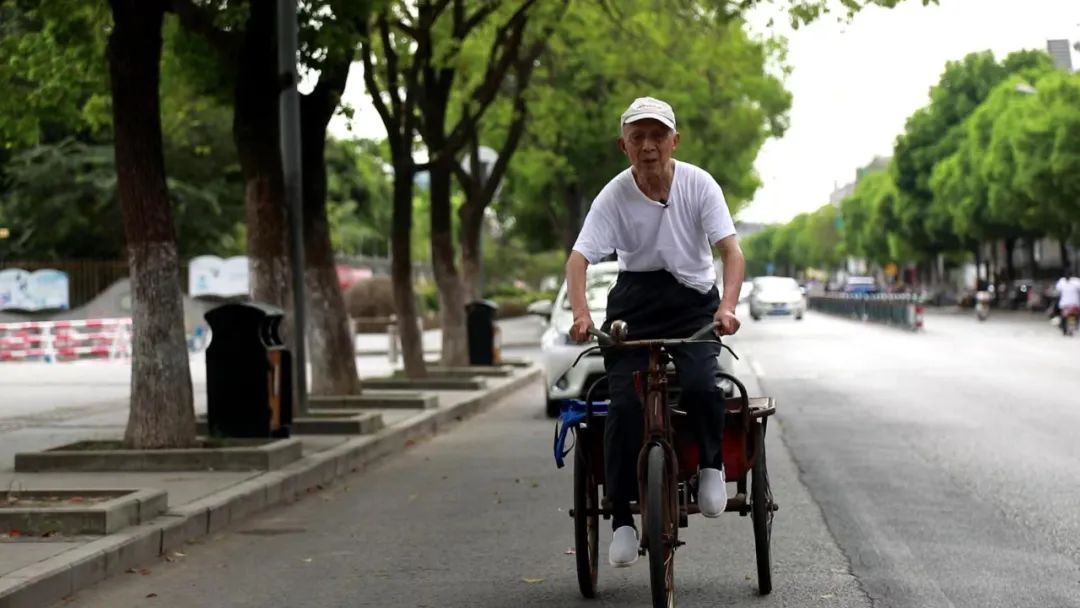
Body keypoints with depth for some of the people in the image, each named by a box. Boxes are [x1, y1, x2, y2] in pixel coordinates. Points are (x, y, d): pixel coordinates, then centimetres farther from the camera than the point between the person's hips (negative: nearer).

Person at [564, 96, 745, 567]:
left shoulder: (698, 185, -9)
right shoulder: (614, 196, -9)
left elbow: (731, 250, -14)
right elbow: (579, 257, -16)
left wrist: (728, 305, -32)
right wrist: (581, 312, -35)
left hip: (693, 303, 0)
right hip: (634, 307, 1)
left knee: (700, 386, -28)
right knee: (624, 405, -17)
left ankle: (712, 463, 3)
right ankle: (622, 518, -4)